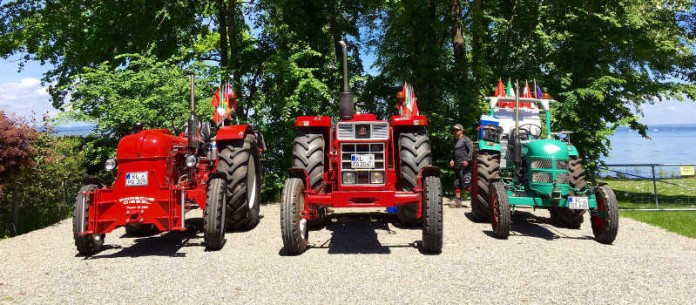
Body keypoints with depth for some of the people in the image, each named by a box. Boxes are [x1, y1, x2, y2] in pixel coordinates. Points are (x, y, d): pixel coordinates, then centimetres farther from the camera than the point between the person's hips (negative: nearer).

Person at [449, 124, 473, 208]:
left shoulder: (466, 139, -4)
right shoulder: (456, 141, 21)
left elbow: (471, 150, -15)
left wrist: (467, 160, -22)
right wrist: (452, 160, 14)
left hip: (465, 165, -9)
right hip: (457, 166, 9)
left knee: (465, 184, -13)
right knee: (457, 184, 9)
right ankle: (457, 202, 13)